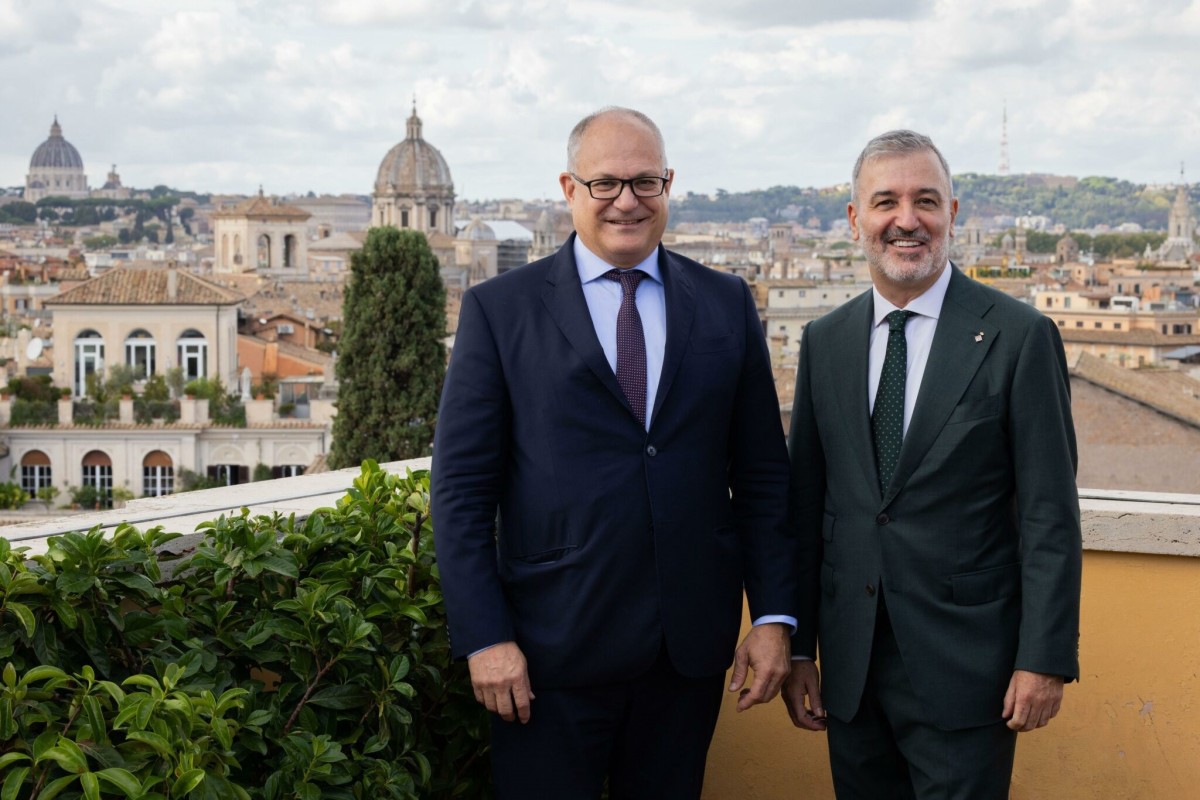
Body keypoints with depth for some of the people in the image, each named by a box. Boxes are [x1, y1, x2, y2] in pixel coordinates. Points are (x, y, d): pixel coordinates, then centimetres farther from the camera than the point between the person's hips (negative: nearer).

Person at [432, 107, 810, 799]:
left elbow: (762, 474, 8)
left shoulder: (727, 304, 7)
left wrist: (774, 615, 2)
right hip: (551, 650, -2)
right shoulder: (499, 310, -1)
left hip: (692, 646, 3)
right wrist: (485, 637, -9)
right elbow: (462, 488, -3)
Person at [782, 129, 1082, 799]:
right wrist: (795, 645, 7)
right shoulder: (825, 342, 7)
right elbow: (805, 500, 8)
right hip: (851, 664, 4)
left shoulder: (1020, 336, -6)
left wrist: (1046, 658, -11)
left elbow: (1050, 514, -8)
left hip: (965, 665, -4)